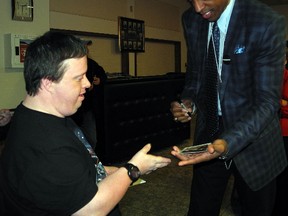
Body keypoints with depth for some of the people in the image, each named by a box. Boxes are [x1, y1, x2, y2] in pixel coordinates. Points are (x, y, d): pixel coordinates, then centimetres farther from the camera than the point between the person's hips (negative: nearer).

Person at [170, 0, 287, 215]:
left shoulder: (268, 23, -20)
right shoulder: (191, 19, -4)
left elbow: (267, 101, -22)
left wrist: (227, 143, -36)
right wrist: (188, 101, -10)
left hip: (252, 140, -3)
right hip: (208, 135, 3)